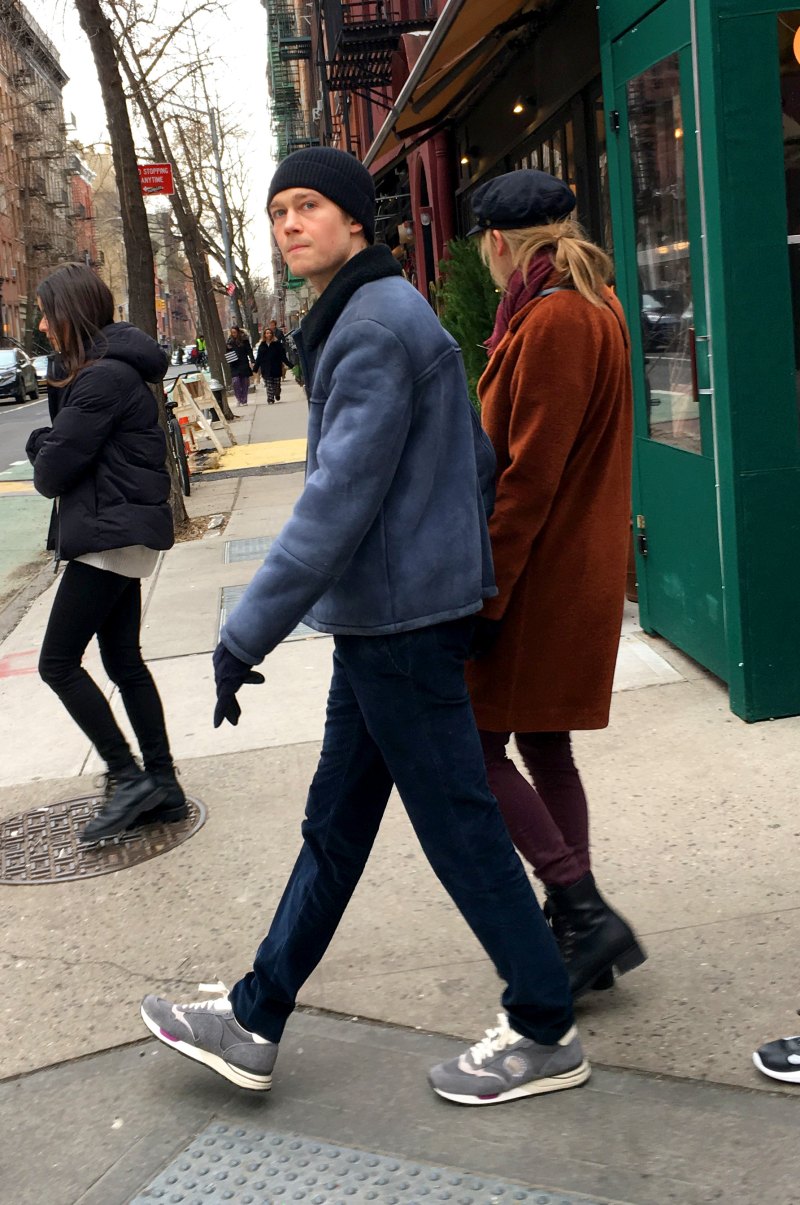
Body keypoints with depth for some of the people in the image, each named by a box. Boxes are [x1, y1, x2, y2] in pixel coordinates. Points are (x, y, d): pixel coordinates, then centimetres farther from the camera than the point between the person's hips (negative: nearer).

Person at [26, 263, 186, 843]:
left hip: (110, 535, -10)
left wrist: (43, 449, 4)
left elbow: (52, 471, -16)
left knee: (59, 662, -4)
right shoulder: (105, 370, 16)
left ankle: (129, 778, 0)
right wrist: (50, 446, -6)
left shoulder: (104, 377, -18)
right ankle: (162, 786, 17)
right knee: (124, 661, 13)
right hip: (123, 533, 10)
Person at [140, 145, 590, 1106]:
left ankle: (544, 1033, 16)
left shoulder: (377, 324, -16)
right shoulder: (377, 316, 16)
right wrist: (474, 567, 24)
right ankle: (254, 1023, 26)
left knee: (458, 827, 0)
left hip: (400, 622, -11)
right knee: (334, 826, 15)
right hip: (384, 621, 11)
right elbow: (476, 457, 21)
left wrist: (247, 632, -22)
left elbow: (340, 496, -23)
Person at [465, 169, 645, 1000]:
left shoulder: (552, 321, -17)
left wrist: (483, 592, -19)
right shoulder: (596, 309, 14)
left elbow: (529, 475, -22)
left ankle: (584, 913, 0)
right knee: (543, 749, 15)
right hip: (577, 574, 10)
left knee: (476, 747, -3)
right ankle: (578, 925, 24)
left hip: (538, 580, -10)